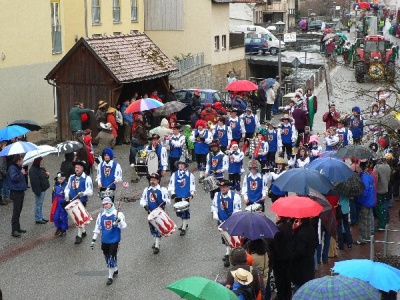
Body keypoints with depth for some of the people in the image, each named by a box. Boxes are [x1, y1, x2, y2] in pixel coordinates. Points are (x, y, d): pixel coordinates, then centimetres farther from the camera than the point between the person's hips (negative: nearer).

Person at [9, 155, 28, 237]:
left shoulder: (18, 168, 13)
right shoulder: (12, 168, -16)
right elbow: (14, 177, -32)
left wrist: (23, 173, 7)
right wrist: (21, 173, -20)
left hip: (20, 192, 10)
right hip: (15, 193, -10)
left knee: (18, 211, 16)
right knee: (16, 211, -8)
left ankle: (17, 227, 25)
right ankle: (14, 230, -6)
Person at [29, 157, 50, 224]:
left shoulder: (41, 168, 11)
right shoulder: (33, 170, -18)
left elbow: (44, 177, 26)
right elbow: (34, 181, -23)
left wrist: (47, 175, 2)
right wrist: (37, 191, -25)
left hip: (43, 189, 9)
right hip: (39, 190, -9)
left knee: (41, 204, 17)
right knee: (38, 204, -1)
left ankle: (41, 217, 26)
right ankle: (38, 219, 5)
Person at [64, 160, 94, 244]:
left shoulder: (87, 178, -9)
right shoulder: (72, 177, 9)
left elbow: (90, 191, -13)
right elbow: (67, 187, 16)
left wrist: (83, 193, -32)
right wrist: (67, 195, -2)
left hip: (82, 202, -6)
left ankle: (79, 236, 3)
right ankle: (83, 231, 37)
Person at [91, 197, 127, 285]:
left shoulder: (118, 214, -10)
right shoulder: (101, 215, 4)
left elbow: (123, 226, -16)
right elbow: (97, 228, 11)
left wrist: (118, 221, -36)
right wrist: (93, 240, 10)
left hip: (114, 240, -5)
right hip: (104, 240, 5)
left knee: (111, 257, -6)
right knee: (107, 257, 14)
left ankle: (111, 276, 6)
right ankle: (115, 270, 39)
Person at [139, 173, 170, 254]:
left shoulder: (162, 190, -4)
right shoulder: (147, 190, 8)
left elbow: (168, 200, -2)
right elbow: (142, 200, 12)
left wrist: (165, 202, -23)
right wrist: (145, 205, -7)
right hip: (150, 212, 5)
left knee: (158, 228, -7)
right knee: (152, 228, 14)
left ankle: (157, 246, -4)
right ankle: (156, 241, 35)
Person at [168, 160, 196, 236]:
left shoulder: (190, 175, -1)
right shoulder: (174, 174, 4)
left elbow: (192, 184, 1)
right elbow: (171, 184, 5)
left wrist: (191, 194, -8)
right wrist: (172, 193, -5)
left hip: (186, 197, -3)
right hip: (177, 196, 3)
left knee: (185, 212, -4)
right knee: (179, 211, 14)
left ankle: (184, 228, 2)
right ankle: (184, 224, 35)